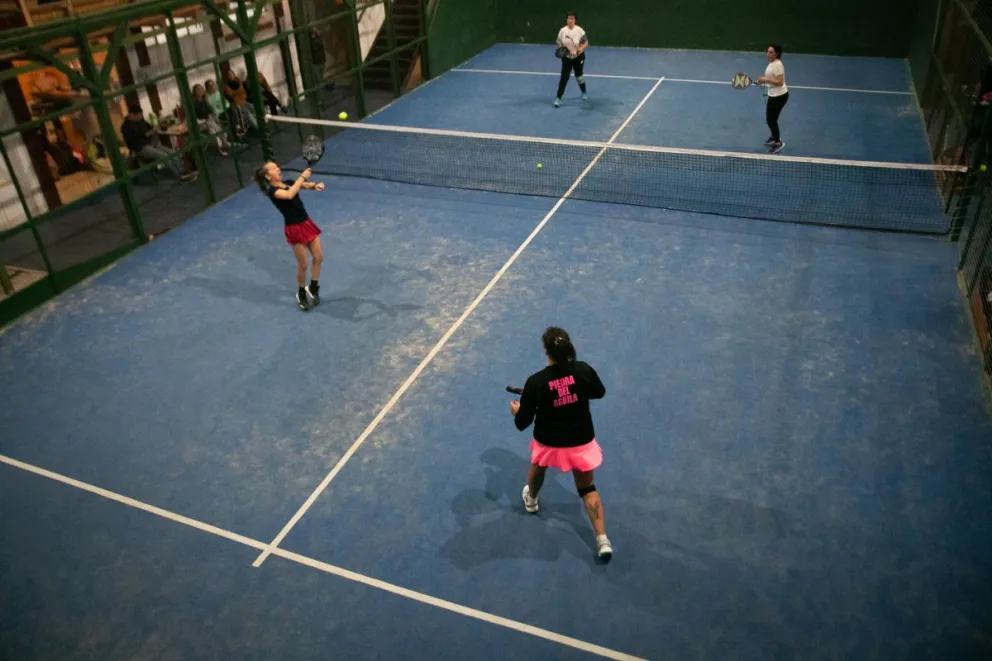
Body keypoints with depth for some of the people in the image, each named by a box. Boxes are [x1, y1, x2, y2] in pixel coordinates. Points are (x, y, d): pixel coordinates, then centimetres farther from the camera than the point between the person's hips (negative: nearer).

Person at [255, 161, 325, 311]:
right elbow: (289, 195, -34)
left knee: (318, 257, 11)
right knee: (302, 265, 3)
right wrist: (302, 177, -28)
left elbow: (306, 185, 4)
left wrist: (315, 185, -20)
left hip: (307, 223, 7)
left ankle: (313, 288, 31)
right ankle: (301, 294, 25)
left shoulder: (289, 183, 8)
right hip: (295, 229, -7)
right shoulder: (272, 191, -15)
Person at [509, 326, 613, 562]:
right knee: (588, 489, 19)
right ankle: (602, 540, 11)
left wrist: (516, 411, 7)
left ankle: (531, 499, 62)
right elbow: (600, 392, 5)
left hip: (549, 443, -1)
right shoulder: (583, 370, -18)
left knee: (538, 465, 35)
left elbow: (522, 423, -15)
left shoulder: (535, 382, -24)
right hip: (581, 443, 1)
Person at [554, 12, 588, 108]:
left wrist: (577, 51, -25)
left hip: (578, 57, -1)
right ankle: (558, 98, -5)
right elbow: (559, 43, 2)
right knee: (564, 77, -9)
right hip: (566, 57, 1)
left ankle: (584, 93, 41)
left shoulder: (579, 30, -17)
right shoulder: (562, 30, -9)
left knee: (579, 76, 15)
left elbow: (586, 43, -13)